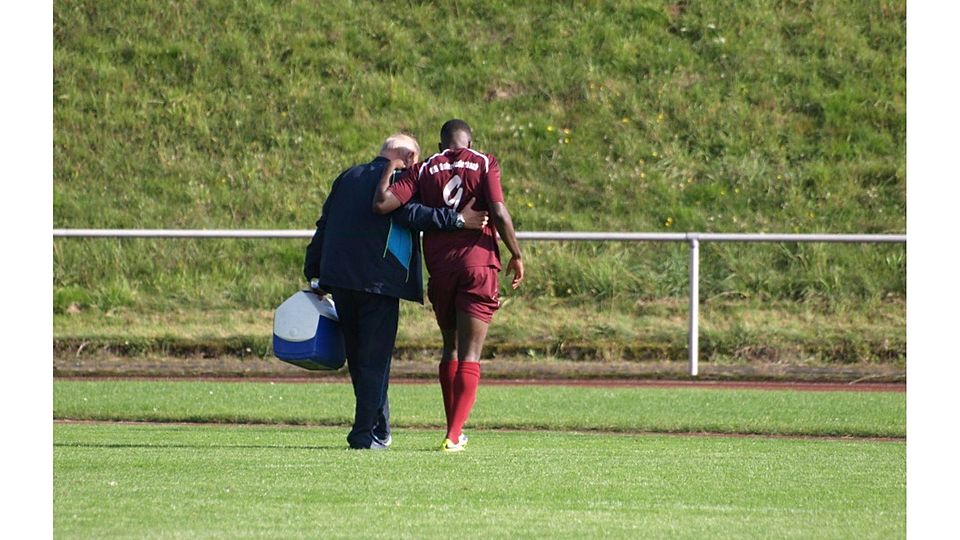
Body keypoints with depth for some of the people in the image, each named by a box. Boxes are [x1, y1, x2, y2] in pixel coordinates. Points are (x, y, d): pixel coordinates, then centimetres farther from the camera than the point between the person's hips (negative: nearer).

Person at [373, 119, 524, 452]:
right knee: (470, 355, -1)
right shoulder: (484, 164, 1)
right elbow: (499, 213, -9)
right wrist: (516, 256, 1)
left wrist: (390, 168, 11)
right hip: (479, 263, -2)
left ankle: (454, 431, 19)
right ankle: (454, 435, -10)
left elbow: (382, 204, -6)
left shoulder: (423, 170, 6)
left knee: (451, 348, 19)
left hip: (439, 268, 2)